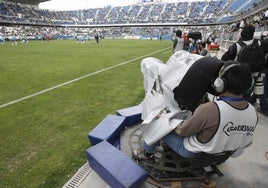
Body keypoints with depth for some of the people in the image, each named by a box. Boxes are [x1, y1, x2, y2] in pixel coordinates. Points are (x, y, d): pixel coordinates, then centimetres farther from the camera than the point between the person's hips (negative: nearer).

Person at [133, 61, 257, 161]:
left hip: (194, 153, -7)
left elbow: (183, 130, -23)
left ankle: (146, 154, 28)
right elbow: (245, 142, 1)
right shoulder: (253, 112, -16)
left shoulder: (209, 109, -38)